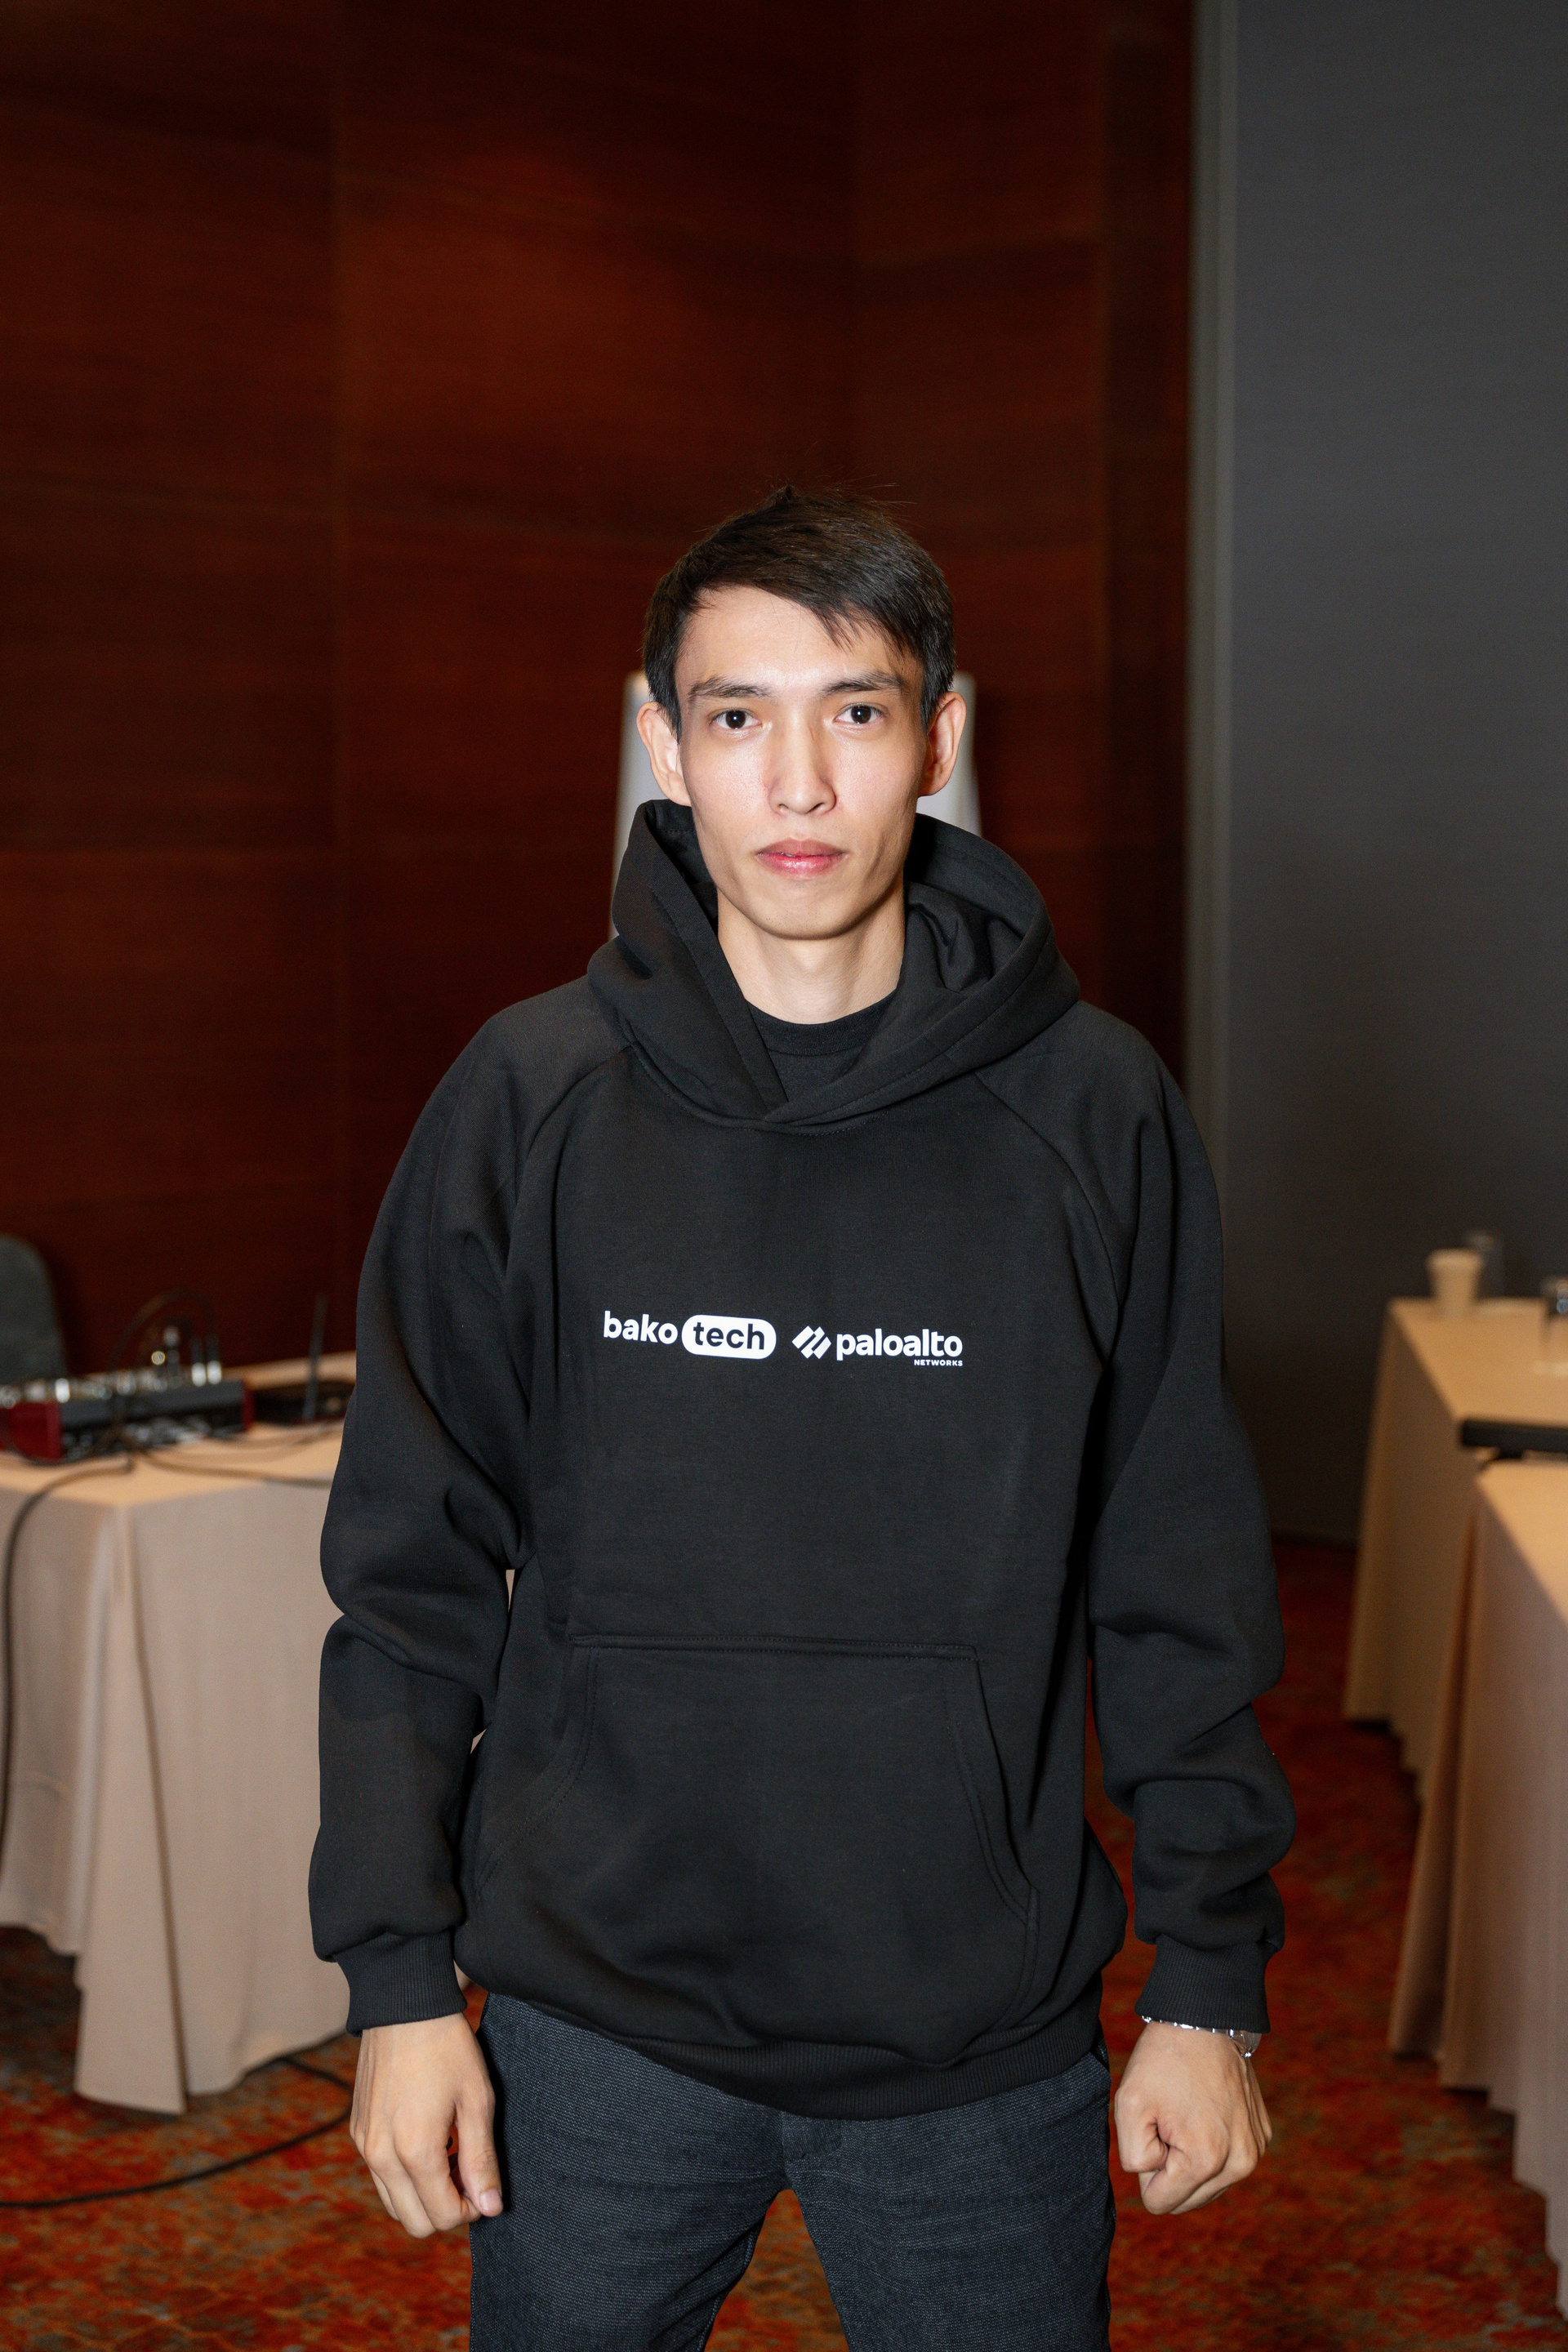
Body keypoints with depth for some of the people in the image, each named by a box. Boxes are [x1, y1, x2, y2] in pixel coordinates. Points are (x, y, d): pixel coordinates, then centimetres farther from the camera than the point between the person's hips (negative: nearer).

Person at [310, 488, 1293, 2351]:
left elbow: (1176, 1583, 2)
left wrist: (1211, 1982, 2)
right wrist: (397, 1977, -1)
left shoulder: (1093, 1113, -4)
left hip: (986, 2050, 0)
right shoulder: (529, 1102, -5)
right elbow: (414, 1574, 0)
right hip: (598, 2025, 0)